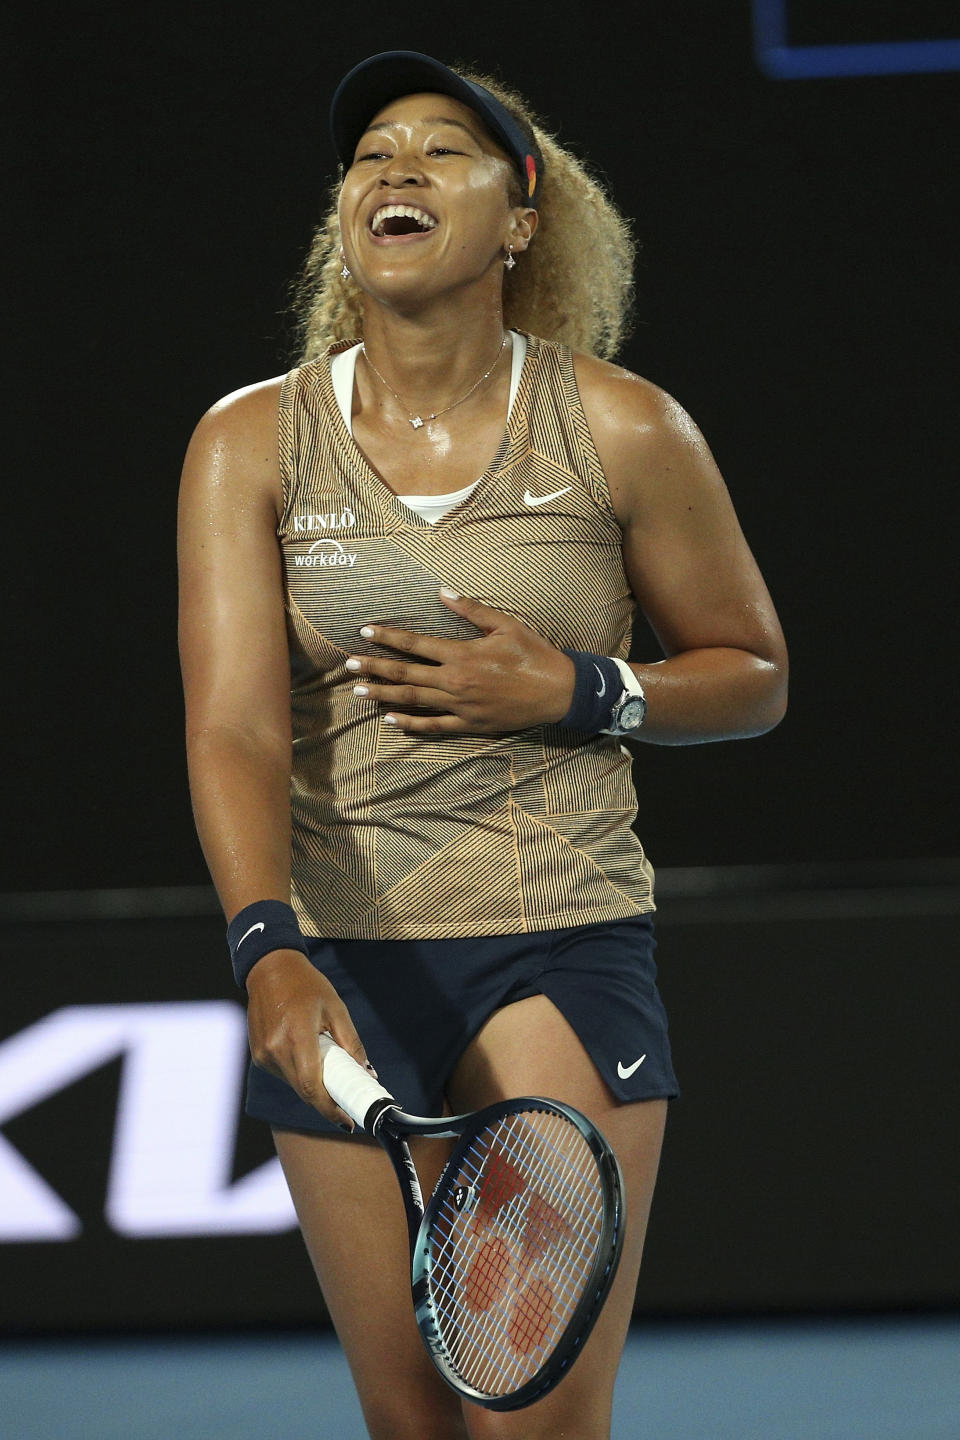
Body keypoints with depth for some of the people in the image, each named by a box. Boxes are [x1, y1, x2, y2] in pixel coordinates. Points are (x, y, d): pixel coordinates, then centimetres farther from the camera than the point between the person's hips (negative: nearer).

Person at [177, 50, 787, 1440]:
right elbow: (231, 728, -13)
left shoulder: (623, 430, -3)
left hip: (566, 946, -1)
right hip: (334, 969, 2)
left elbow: (753, 673, 9)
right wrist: (270, 948, -30)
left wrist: (577, 695, -12)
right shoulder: (252, 442, -2)